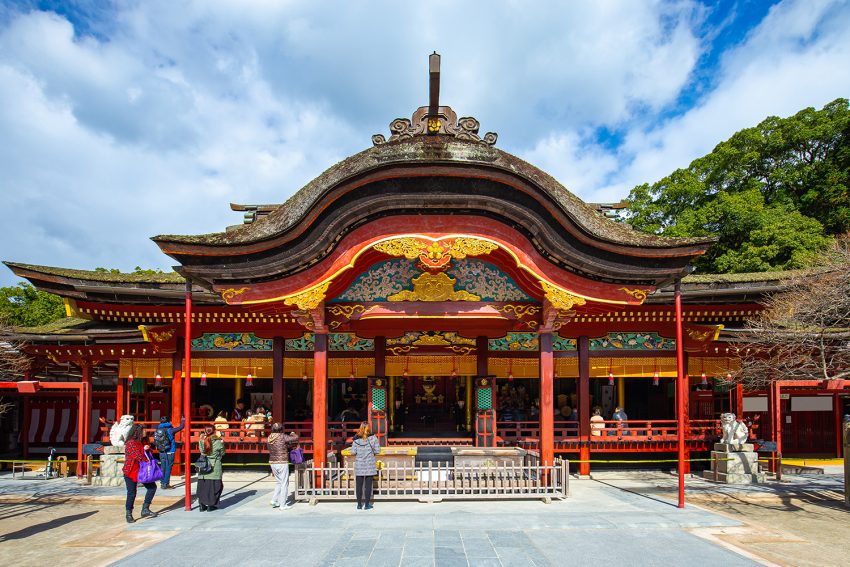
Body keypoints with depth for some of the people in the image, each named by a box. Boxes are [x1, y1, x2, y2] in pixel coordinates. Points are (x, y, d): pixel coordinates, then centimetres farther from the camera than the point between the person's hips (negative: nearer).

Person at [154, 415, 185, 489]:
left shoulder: (157, 431, 2)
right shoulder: (170, 430, -11)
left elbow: (155, 442, 10)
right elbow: (181, 427, -1)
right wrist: (183, 420, 17)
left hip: (161, 453, 5)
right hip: (170, 452, -5)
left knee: (163, 468, 13)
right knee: (168, 468, 0)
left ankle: (162, 483, 18)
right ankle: (166, 484, 1)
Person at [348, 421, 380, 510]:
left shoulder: (356, 439, -6)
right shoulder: (373, 438, -6)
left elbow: (353, 452, -7)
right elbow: (377, 450, -5)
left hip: (359, 465, 1)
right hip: (370, 464, 0)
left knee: (359, 485, 10)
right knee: (368, 485, 6)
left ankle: (359, 504, 14)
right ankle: (367, 504, 9)